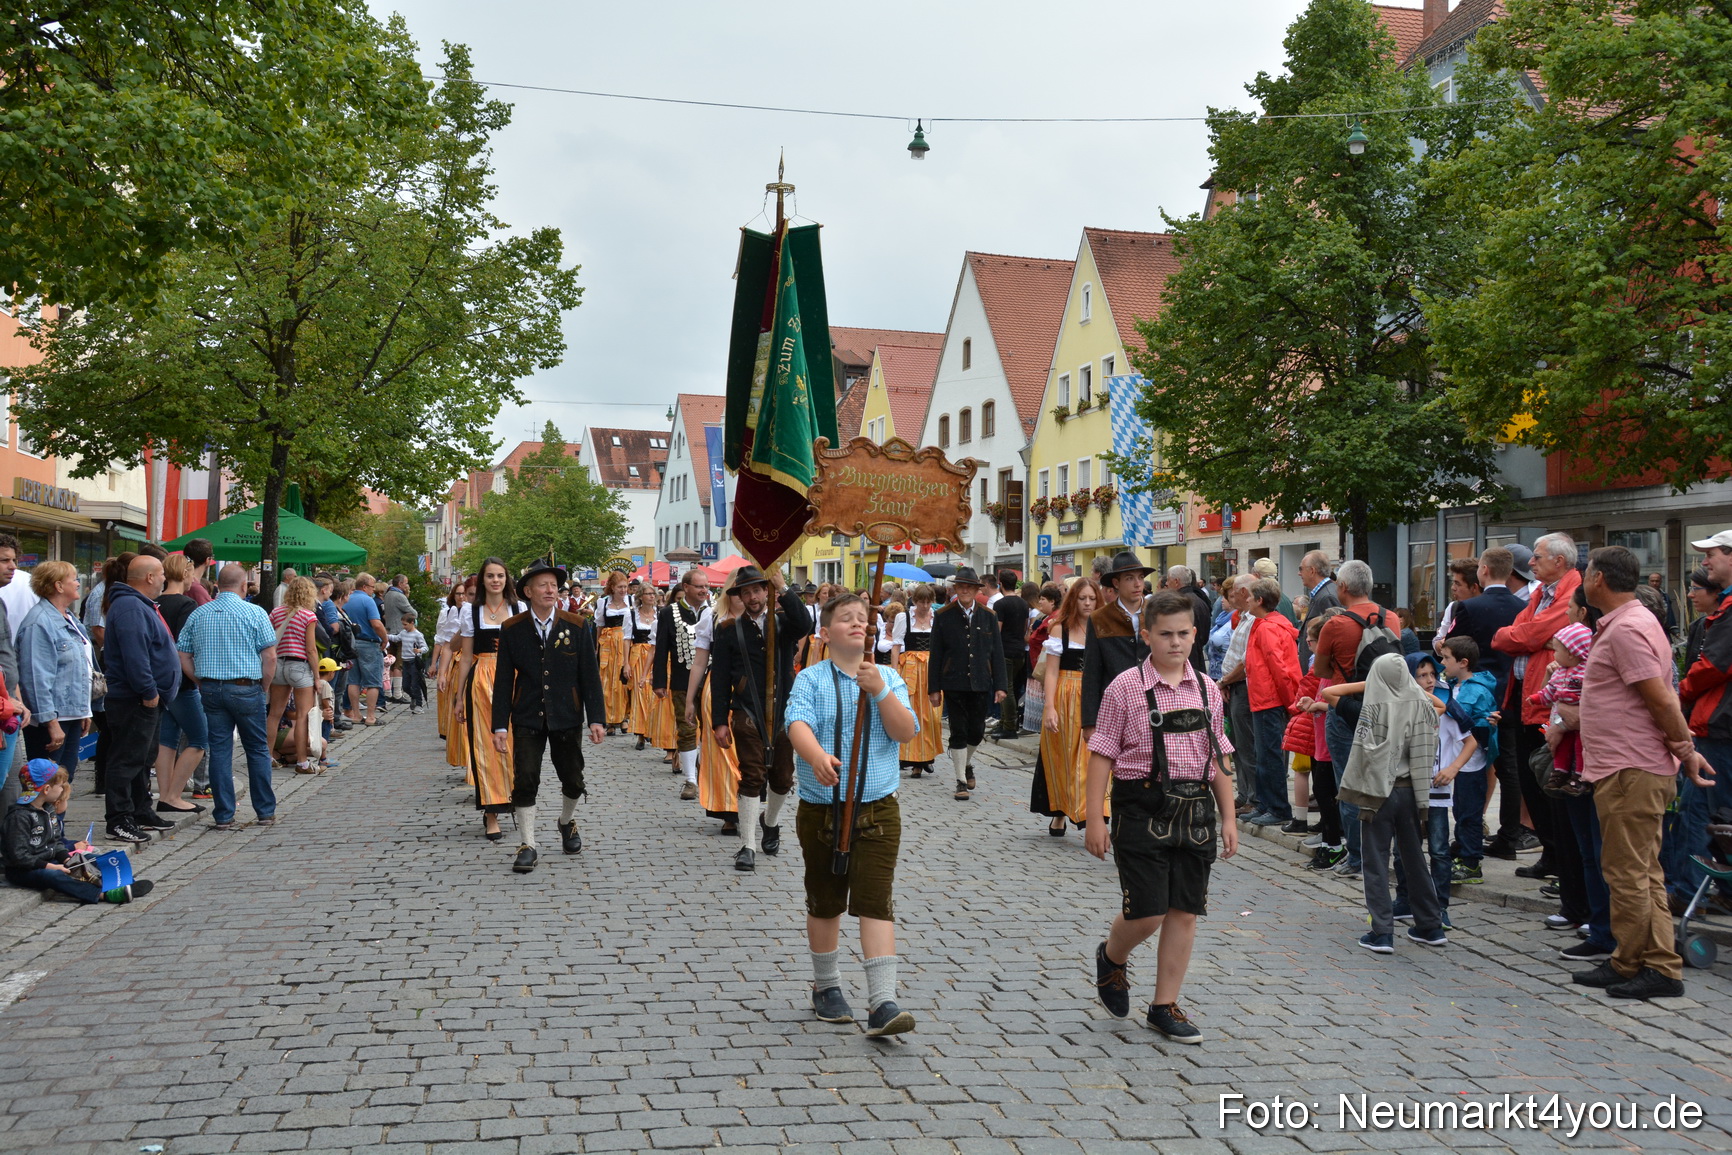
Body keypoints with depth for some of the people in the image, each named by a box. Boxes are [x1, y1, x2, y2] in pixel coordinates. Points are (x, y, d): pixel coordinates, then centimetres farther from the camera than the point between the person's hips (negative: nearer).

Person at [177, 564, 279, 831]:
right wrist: (263, 686, 2)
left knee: (219, 751, 6)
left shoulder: (198, 615, 7)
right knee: (258, 749, 9)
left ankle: (223, 816, 8)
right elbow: (270, 656, -9)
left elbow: (182, 655, 5)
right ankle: (266, 811, 14)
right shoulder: (255, 613, -5)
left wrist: (202, 682, 11)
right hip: (245, 689, -3)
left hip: (210, 689, 3)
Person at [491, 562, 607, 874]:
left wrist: (596, 719, -5)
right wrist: (500, 725, -5)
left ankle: (567, 822, 39)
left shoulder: (578, 626, -1)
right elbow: (503, 680, 0)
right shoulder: (512, 629, -1)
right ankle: (528, 845, 6)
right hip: (527, 718, -1)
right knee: (525, 780, -7)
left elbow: (590, 676, 0)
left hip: (567, 718, 1)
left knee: (573, 780, 9)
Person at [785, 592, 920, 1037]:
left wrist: (879, 690, -21)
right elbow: (798, 723, -20)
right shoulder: (811, 679, -2)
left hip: (877, 809, 0)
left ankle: (882, 1003, -7)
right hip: (820, 810, 0)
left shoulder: (888, 678, 5)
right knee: (825, 903, 14)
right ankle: (826, 987, 33)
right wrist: (817, 757, -40)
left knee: (876, 902, -7)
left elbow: (905, 732, -7)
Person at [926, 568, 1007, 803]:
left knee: (977, 731, 6)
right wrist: (933, 688, -3)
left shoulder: (989, 617, 5)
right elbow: (936, 655, 1)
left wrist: (1000, 685, -1)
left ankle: (967, 763, 36)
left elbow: (997, 653, 5)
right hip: (953, 684, -2)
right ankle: (961, 781, 8)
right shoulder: (943, 616, 1)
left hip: (981, 684, 2)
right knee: (958, 732, 0)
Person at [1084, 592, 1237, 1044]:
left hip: (1195, 809, 4)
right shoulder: (1126, 687, -5)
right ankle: (1111, 958, 29)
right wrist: (1095, 820, -8)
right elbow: (1102, 754, -5)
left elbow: (1219, 758, 14)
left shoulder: (1207, 689, 8)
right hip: (1143, 808, -4)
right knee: (1146, 914, -5)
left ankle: (1165, 1006, 21)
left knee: (1185, 912, 7)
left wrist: (1227, 818, 12)